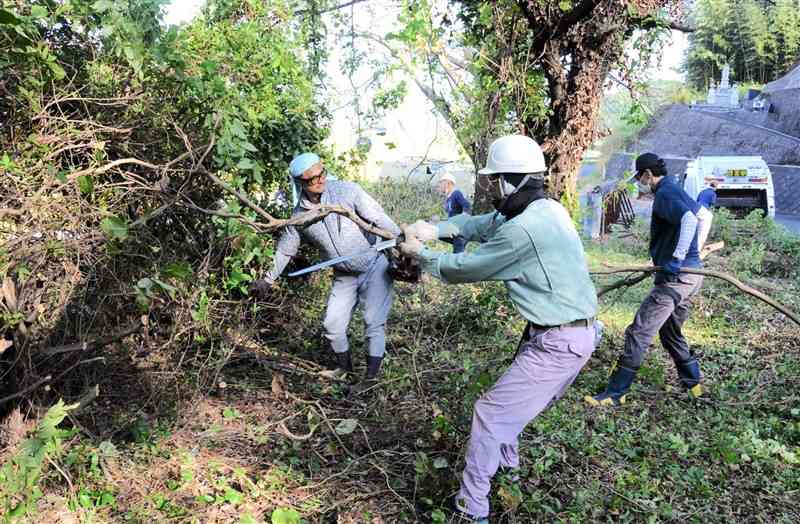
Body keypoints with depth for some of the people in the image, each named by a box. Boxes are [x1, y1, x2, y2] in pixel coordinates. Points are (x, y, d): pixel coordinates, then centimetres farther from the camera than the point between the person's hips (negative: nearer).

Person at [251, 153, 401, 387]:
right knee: (332, 324, 5)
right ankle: (346, 368, 27)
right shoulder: (298, 215, -5)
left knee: (374, 322, -9)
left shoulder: (347, 191, -17)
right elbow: (285, 249, 10)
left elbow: (380, 218, -20)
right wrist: (268, 278, 14)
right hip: (344, 276, 4)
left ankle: (372, 375, 1)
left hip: (375, 265, -4)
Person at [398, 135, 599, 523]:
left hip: (558, 344, -9)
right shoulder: (547, 209, 5)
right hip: (569, 334, 10)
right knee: (513, 399, 27)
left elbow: (467, 268, -12)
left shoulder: (523, 229, -25)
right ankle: (507, 463, 49)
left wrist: (420, 254, 3)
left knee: (491, 411, -2)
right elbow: (482, 223, 14)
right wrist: (435, 229, 1)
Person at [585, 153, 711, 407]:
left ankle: (615, 393, -6)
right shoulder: (677, 190, 17)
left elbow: (689, 220, -29)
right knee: (671, 332, 23)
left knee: (639, 332, -8)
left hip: (675, 278, -10)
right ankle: (693, 384, 31)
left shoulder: (664, 194, -13)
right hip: (692, 274, 10)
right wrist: (694, 252, 31)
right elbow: (704, 215, 30)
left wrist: (677, 257, -28)